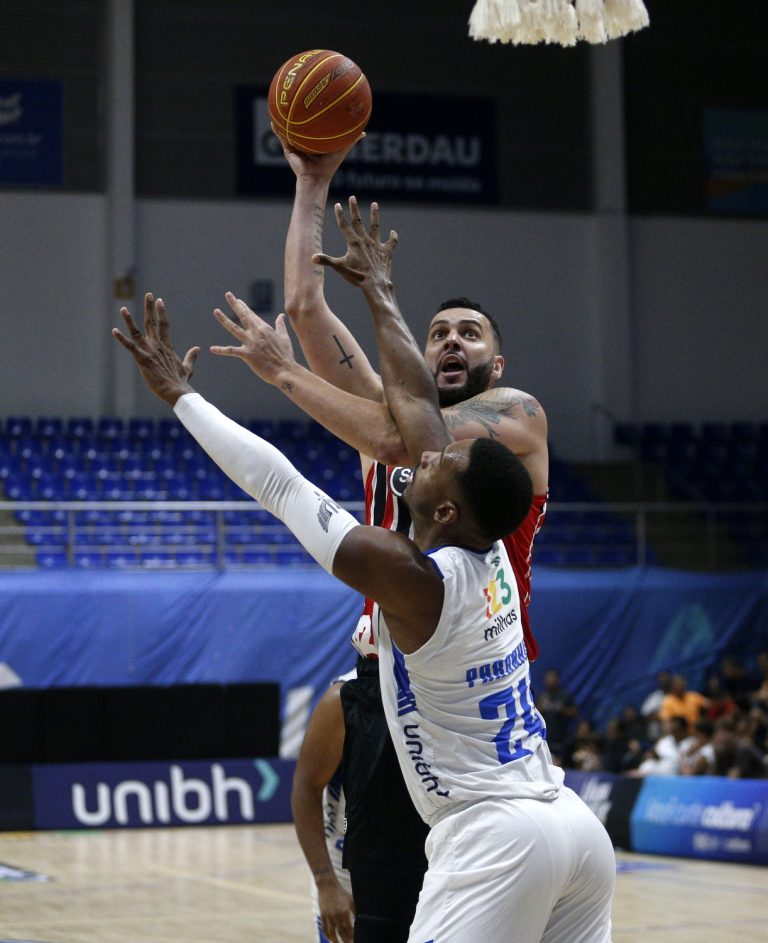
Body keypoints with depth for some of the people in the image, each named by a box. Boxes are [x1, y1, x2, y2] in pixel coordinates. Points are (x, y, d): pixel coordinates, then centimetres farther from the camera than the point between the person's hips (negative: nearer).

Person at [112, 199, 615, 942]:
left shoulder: (408, 577, -12)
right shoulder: (487, 549, 7)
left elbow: (275, 482, -7)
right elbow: (413, 398, 17)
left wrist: (179, 393, 1)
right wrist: (377, 290, 28)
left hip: (497, 836, -9)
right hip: (575, 825, 9)